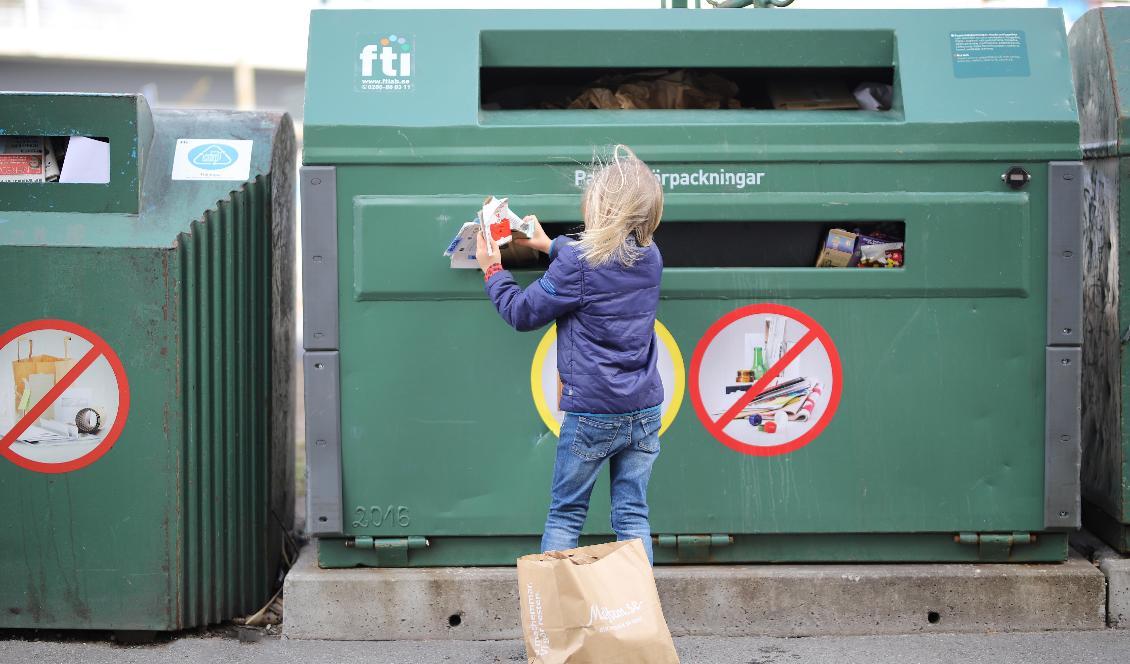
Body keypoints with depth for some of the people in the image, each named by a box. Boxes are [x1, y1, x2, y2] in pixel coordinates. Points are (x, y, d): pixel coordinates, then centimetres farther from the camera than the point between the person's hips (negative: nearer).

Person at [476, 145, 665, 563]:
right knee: (632, 516, 7)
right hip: (644, 410, 5)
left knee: (565, 513, 8)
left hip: (592, 415, -5)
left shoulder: (576, 265, -16)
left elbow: (522, 313, -4)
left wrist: (492, 269, 11)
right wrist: (551, 246, 32)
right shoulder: (650, 257, 3)